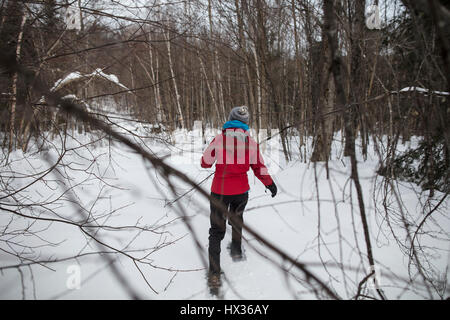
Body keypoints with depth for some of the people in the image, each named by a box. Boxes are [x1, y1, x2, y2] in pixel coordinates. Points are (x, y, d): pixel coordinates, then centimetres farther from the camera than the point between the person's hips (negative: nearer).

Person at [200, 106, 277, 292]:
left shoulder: (219, 139, -11)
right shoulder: (251, 142, -5)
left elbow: (205, 163, -2)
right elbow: (259, 168, 2)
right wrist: (270, 184, 18)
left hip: (219, 191, -2)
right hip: (241, 191, 2)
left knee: (216, 230, 5)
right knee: (236, 219, 31)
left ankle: (214, 273, 1)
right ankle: (236, 250, 48)